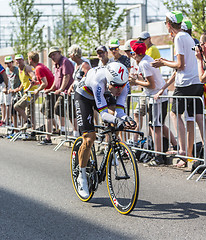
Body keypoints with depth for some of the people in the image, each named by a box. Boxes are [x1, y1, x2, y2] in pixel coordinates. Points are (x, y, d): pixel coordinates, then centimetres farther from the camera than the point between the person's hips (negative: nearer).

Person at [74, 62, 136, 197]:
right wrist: (116, 120, -64)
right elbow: (103, 114, -45)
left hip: (103, 95, 6)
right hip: (84, 96, -6)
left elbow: (119, 111, -31)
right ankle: (82, 177, 2)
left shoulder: (124, 83, -29)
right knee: (89, 138, -14)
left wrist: (126, 118, -53)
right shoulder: (98, 82, -43)